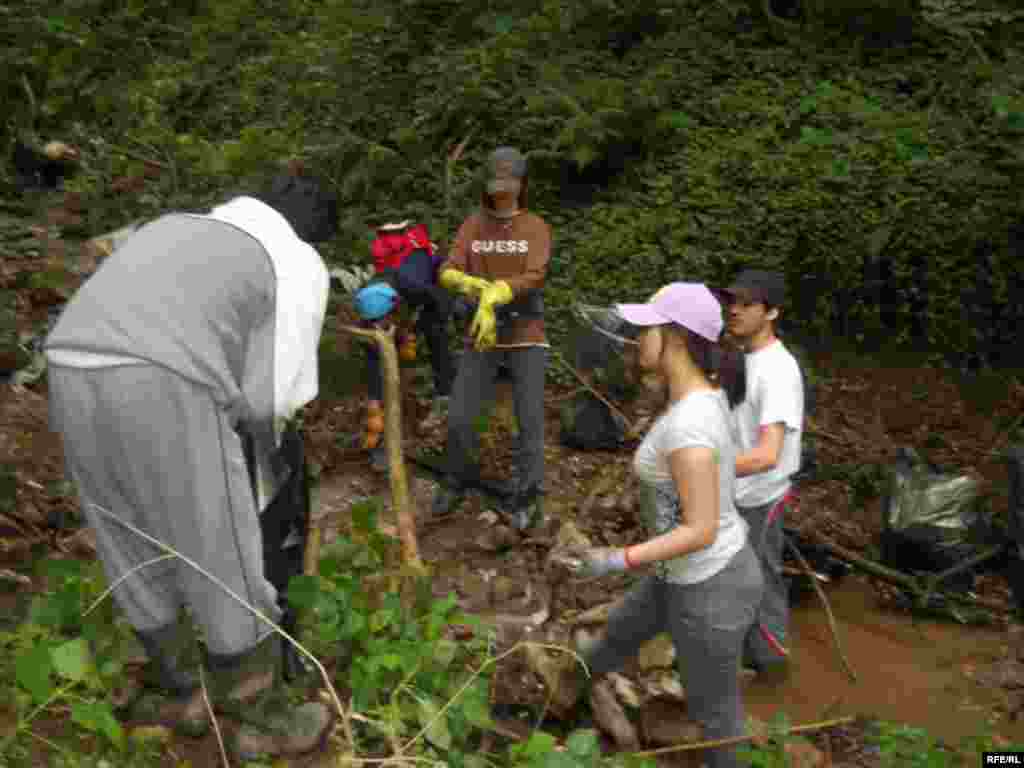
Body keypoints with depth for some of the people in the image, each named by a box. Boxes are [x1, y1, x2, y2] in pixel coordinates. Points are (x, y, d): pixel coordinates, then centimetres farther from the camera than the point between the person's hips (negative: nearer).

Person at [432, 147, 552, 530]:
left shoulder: (536, 227, -2)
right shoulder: (473, 225, 4)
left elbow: (534, 277, -18)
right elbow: (448, 272, -8)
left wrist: (494, 295, -36)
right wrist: (470, 283, -32)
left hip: (526, 336, -2)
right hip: (483, 335, 2)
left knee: (530, 420, -2)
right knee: (459, 418, 1)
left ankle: (525, 497, 14)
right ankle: (459, 480, 28)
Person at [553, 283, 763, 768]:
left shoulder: (687, 425, -34)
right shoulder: (708, 393, -6)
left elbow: (701, 532, -30)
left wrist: (618, 562, -26)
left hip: (708, 587, -9)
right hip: (703, 569, 9)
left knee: (713, 710, 18)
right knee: (623, 629, 34)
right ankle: (574, 682, 63)